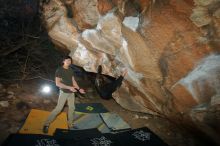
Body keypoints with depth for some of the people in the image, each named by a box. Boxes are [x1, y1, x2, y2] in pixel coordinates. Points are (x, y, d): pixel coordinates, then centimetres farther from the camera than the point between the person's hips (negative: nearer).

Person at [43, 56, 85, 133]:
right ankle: (46, 124, 8)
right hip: (64, 92, -6)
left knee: (71, 108, 10)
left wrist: (79, 89, 7)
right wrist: (69, 87, -24)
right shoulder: (59, 70, -11)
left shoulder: (71, 70, 8)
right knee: (58, 109, -5)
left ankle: (70, 124, 23)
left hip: (71, 92, 6)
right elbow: (57, 83, -18)